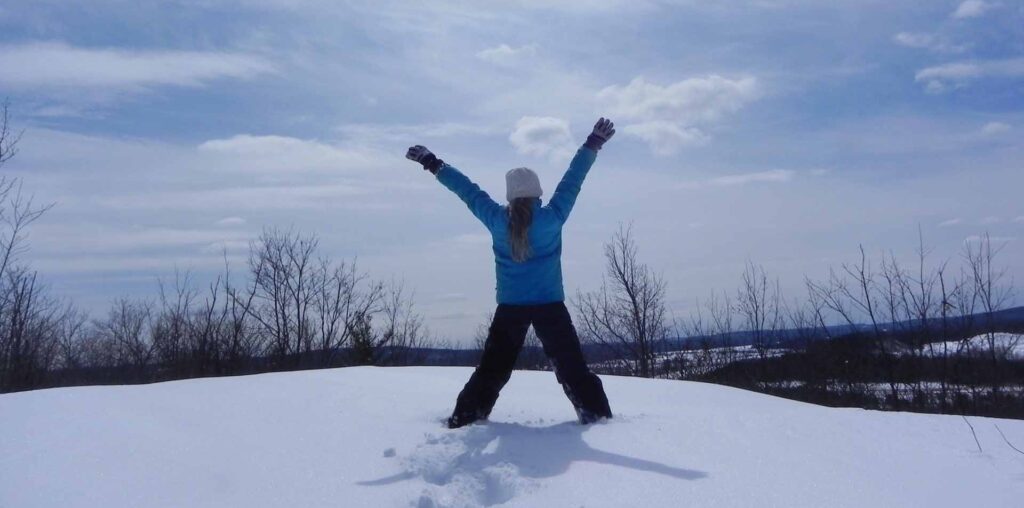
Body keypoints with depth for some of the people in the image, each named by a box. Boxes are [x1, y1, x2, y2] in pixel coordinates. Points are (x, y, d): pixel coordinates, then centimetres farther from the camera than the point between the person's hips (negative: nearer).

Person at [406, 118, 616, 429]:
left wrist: (432, 164, 10)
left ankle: (464, 421, 12)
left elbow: (467, 190, 2)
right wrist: (593, 144, 5)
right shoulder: (552, 218, -10)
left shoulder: (497, 221, -6)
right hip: (550, 306, -1)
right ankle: (598, 418, 9)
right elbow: (572, 181, -4)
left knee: (492, 369, 12)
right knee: (572, 367, 7)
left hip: (510, 308, 2)